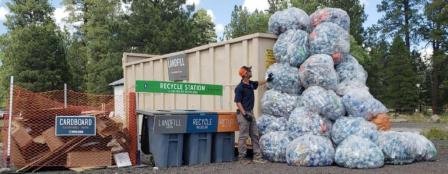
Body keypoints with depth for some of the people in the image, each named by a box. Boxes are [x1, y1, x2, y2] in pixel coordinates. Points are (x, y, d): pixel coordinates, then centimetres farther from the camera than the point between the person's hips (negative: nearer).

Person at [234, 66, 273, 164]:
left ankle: (257, 157, 13)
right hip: (243, 113, -9)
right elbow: (238, 102, -16)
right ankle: (241, 157, 6)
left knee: (255, 135, 8)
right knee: (243, 136, -3)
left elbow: (258, 83, 34)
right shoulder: (239, 88, -15)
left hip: (251, 112, 9)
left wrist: (267, 80, 34)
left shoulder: (251, 84, 9)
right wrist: (245, 114, -21)